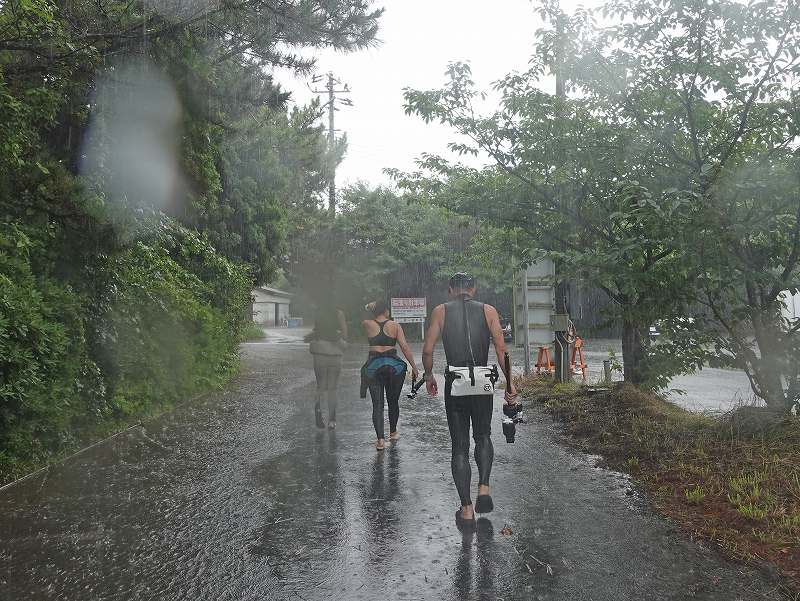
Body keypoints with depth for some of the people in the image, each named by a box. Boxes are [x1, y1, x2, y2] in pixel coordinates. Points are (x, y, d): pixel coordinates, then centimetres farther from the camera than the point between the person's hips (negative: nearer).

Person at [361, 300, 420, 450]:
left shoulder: (368, 325, 1)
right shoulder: (395, 326, 0)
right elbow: (405, 347, -6)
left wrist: (370, 308, 27)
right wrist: (414, 367, -3)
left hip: (373, 366, 0)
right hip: (394, 365, 0)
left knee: (377, 404, 0)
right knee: (393, 401, 19)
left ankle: (381, 439, -13)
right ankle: (393, 432, 36)